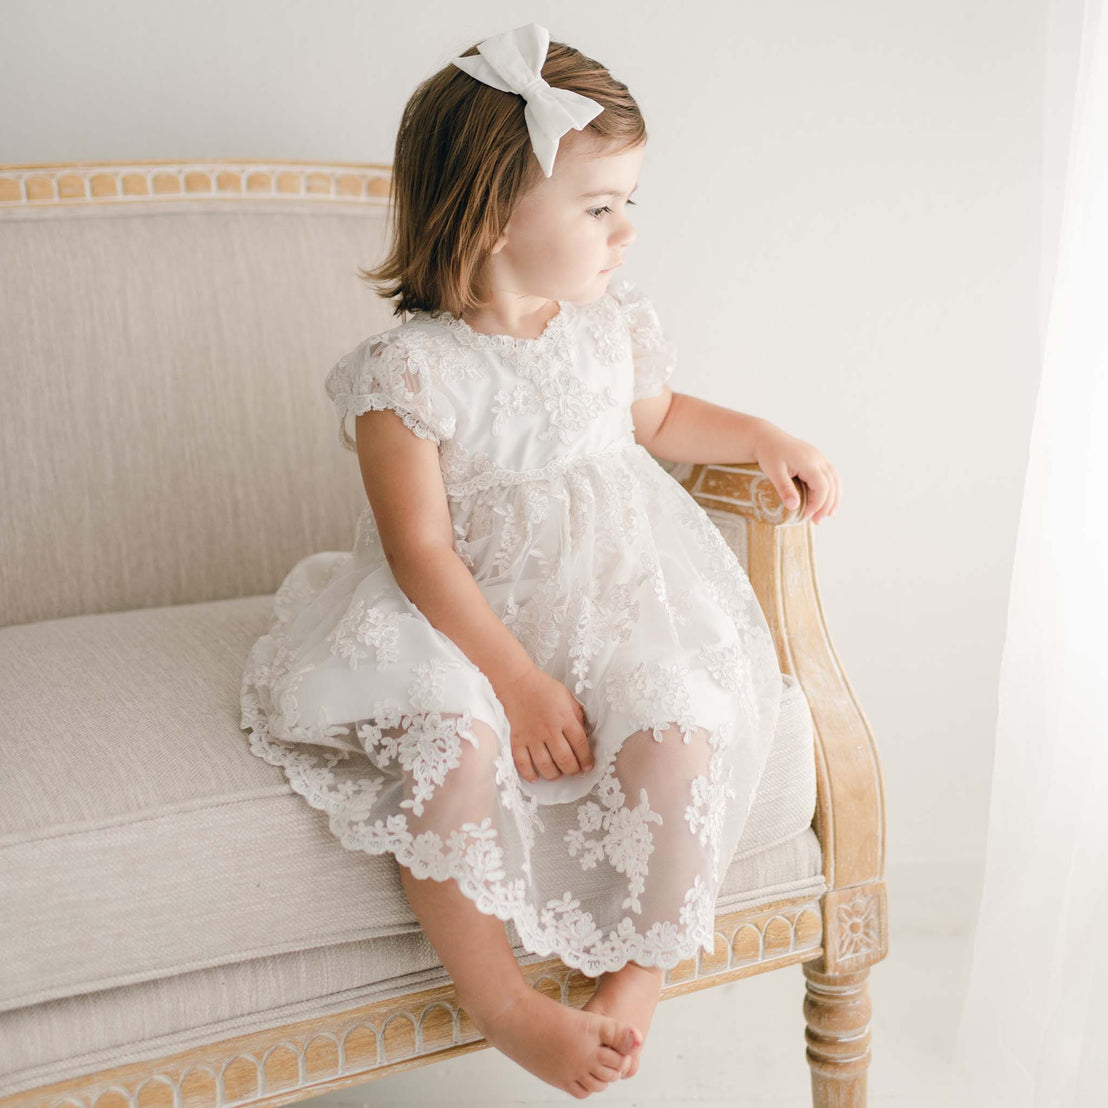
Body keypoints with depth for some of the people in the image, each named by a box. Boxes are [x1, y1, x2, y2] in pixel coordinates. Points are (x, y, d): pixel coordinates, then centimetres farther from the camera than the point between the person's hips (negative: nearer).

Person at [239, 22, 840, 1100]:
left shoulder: (612, 322, 2)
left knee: (675, 721, -25)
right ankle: (495, 993, -16)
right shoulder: (410, 369, -16)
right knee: (450, 731, -33)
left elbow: (656, 418, 25)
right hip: (463, 617, -3)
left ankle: (636, 974, -5)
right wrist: (518, 680, -22)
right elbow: (423, 553, -17)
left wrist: (762, 437, 11)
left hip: (616, 600, 4)